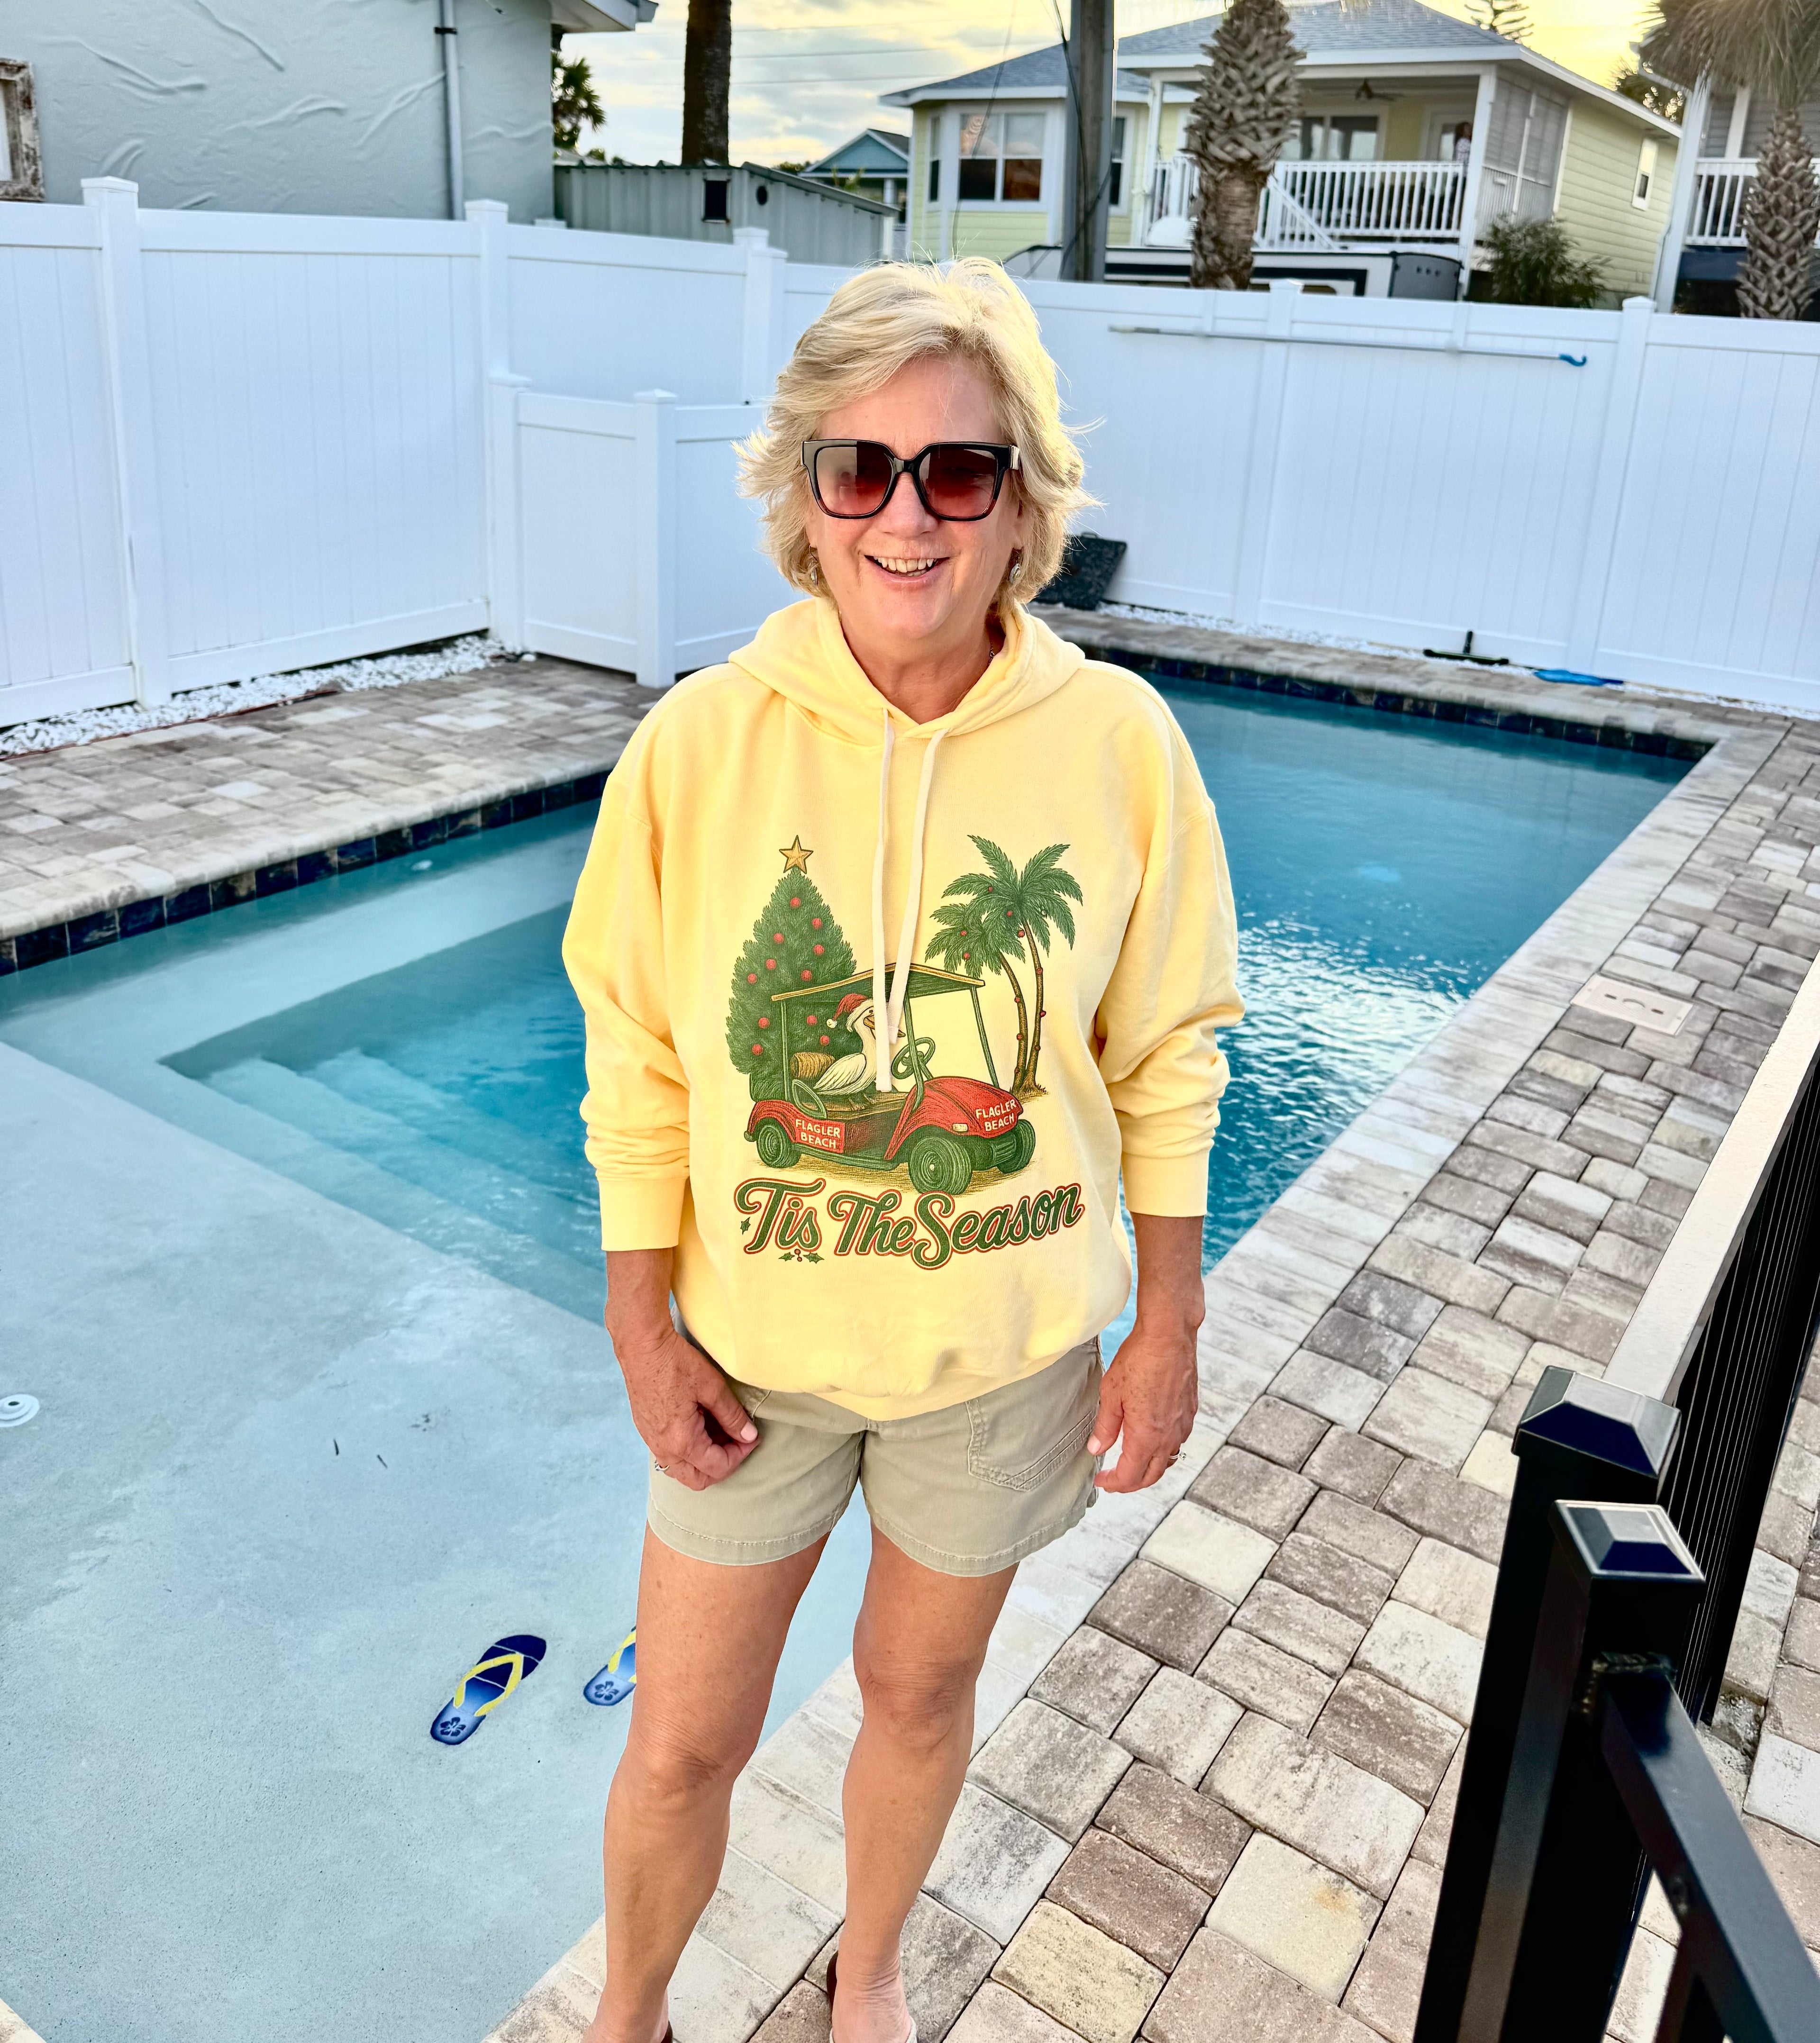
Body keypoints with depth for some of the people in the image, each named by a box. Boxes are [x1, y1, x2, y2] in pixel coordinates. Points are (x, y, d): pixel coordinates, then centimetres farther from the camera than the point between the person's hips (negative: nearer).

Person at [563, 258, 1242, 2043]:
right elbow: (637, 1063, -6)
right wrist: (643, 1330, -6)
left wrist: (1168, 1329, -1)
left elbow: (1166, 1064, -3)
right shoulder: (701, 739, -15)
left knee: (920, 1694, 23)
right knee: (679, 1754, 13)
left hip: (1004, 1350, 1)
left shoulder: (1118, 742, -13)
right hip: (754, 1347, 0)